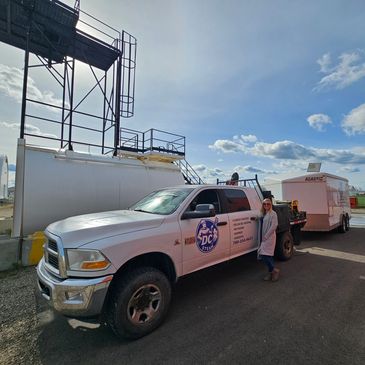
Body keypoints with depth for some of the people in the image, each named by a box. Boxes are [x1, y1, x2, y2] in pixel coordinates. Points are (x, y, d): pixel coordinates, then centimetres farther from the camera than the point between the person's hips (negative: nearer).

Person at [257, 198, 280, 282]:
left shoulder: (273, 214, -9)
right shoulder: (263, 214, 13)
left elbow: (274, 226, -16)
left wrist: (266, 236, -16)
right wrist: (261, 237, 6)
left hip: (269, 238, -7)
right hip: (263, 238, 7)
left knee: (264, 255, -11)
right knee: (268, 256, 13)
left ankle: (274, 270, 7)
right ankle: (271, 272, 23)